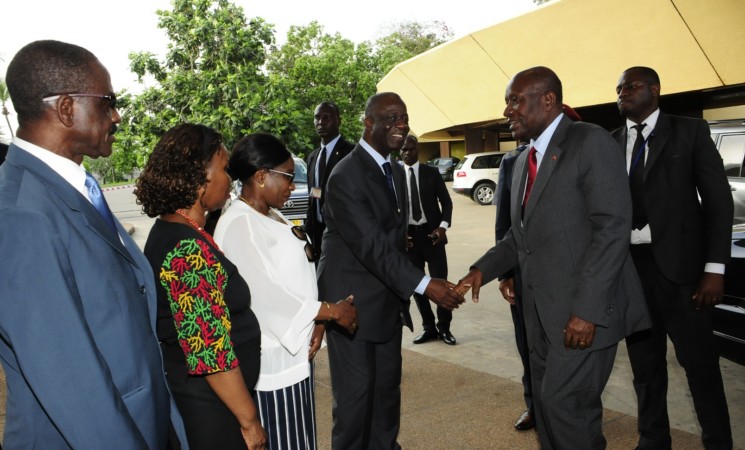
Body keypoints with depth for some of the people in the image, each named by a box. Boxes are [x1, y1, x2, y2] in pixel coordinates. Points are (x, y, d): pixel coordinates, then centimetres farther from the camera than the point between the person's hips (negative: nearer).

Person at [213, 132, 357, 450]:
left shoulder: (273, 216, 10)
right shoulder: (238, 225, -19)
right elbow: (265, 294, -23)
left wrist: (318, 322, -6)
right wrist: (331, 311, -15)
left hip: (296, 348, 9)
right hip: (271, 357, -9)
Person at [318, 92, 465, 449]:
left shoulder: (396, 172, 10)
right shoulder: (345, 177, -19)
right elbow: (372, 245, -26)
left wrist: (403, 293, 15)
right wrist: (424, 285, -30)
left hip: (388, 301, 8)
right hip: (352, 303, -8)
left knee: (387, 387, 17)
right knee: (355, 392, 4)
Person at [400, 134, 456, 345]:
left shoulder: (432, 172, 3)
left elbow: (446, 202, 3)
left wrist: (443, 226, -12)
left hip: (432, 233, -1)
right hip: (408, 235, 1)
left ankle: (444, 327, 15)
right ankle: (429, 327, 22)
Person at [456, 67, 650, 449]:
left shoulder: (591, 142, -10)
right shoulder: (523, 161, 15)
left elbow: (612, 228, -18)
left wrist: (587, 309, -22)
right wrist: (483, 269, 2)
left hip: (585, 310, -7)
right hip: (541, 310, 8)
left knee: (564, 402, -6)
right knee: (545, 404, 15)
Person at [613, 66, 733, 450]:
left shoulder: (690, 132, 0)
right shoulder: (610, 143, 8)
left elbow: (718, 200, -3)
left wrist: (714, 269, -9)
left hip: (679, 263, -3)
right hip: (629, 265, 3)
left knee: (699, 361, 5)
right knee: (644, 363, 13)